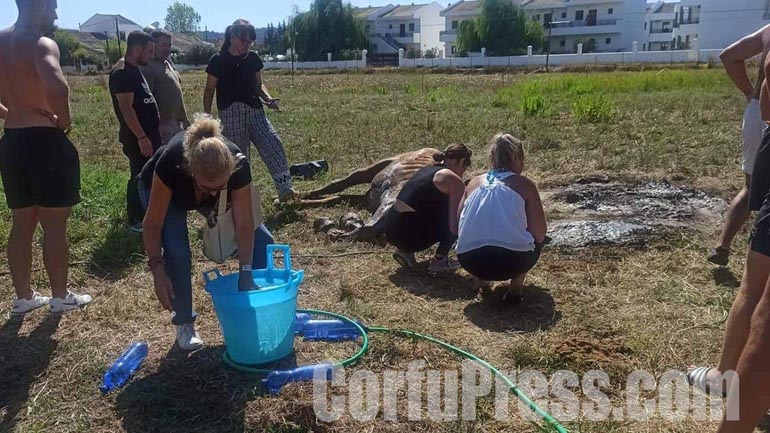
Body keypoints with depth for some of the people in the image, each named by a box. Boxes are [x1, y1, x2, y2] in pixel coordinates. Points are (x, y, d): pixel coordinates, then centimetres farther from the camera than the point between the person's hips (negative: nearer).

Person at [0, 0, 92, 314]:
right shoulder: (41, 44, -14)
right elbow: (57, 87, -33)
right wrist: (65, 120, -16)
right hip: (44, 142, -7)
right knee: (55, 224, 4)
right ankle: (61, 297, 16)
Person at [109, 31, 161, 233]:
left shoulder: (134, 70, 15)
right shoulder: (122, 73, -16)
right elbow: (126, 108, -22)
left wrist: (153, 131, 21)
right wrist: (142, 137, -24)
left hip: (148, 134, 10)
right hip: (137, 138, -10)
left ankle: (144, 215, 26)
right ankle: (136, 221, 7)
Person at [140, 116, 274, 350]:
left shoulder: (238, 165, -38)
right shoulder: (170, 163, -43)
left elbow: (244, 225, -28)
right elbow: (153, 224, -30)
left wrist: (246, 273, -32)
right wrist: (157, 269, -37)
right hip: (161, 190, -2)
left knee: (262, 240, -11)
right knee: (177, 253, -26)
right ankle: (184, 322, -1)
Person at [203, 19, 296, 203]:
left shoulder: (253, 58, 8)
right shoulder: (218, 61, -3)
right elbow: (209, 91, 2)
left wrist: (268, 98, -3)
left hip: (255, 111, 3)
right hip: (230, 115, -3)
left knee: (273, 144, -15)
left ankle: (285, 189, -16)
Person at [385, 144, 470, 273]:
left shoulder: (428, 169, 19)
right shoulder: (454, 180, -6)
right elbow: (455, 225, -8)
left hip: (390, 230, 8)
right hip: (409, 235, -8)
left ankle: (405, 252, 18)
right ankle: (439, 260, 7)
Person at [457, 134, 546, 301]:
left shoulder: (474, 183, 16)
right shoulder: (524, 184, 6)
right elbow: (539, 234, 1)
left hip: (471, 262, 4)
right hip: (512, 261, -3)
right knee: (536, 239, 28)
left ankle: (481, 280, 17)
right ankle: (516, 284, 12)